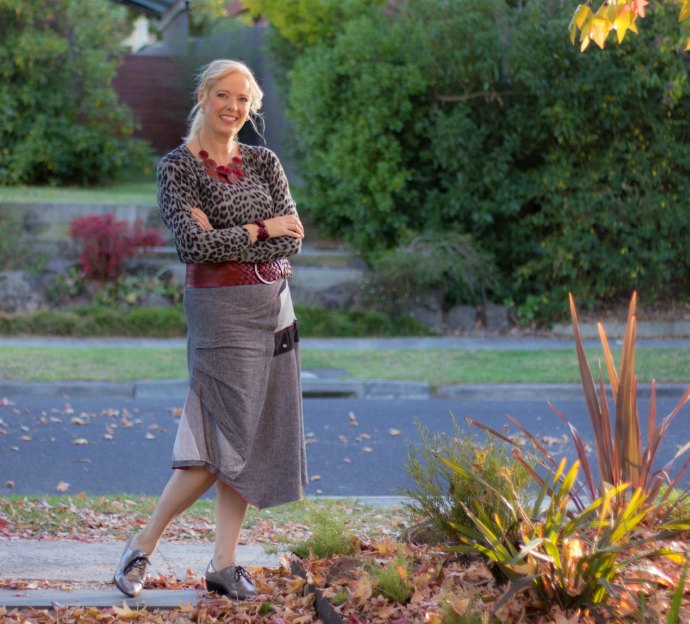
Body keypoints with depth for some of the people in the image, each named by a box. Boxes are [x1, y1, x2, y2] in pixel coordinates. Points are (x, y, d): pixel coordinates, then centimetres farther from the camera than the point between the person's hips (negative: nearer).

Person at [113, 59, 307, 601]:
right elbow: (195, 243, -17)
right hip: (221, 311, -6)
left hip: (274, 309, 6)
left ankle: (225, 562, 10)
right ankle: (142, 547, 3)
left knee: (255, 439, 4)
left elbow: (294, 238, -2)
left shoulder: (264, 162, 10)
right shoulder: (177, 167, -5)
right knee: (226, 442, -9)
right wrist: (262, 230, -10)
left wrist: (227, 242, -12)